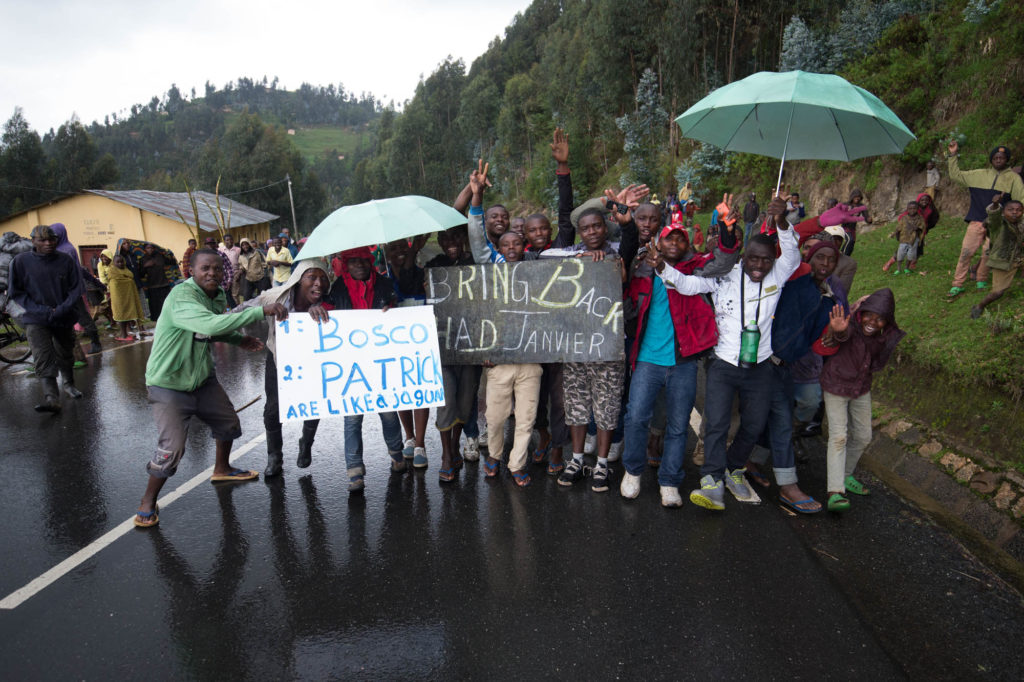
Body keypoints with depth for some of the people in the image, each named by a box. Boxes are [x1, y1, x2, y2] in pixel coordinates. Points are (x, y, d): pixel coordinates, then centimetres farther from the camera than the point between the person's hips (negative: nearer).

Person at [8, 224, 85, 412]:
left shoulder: (66, 260, -2)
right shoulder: (21, 261, -4)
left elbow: (77, 289, 1)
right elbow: (16, 292, 0)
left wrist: (61, 309, -13)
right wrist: (41, 310, -12)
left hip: (64, 319, 2)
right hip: (36, 320, -2)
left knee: (64, 355, 18)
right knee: (44, 359, -14)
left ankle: (68, 385, 40)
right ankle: (51, 398, -21)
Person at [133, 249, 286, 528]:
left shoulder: (218, 296, 1)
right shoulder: (181, 296, -27)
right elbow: (211, 325, -44)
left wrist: (239, 339, -2)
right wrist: (262, 312, -46)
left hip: (202, 379, 8)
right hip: (169, 384, -8)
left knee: (229, 423, 20)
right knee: (171, 449, -12)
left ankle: (222, 469, 48)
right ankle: (148, 502, 14)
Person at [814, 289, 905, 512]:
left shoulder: (885, 336, -7)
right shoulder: (848, 326, -25)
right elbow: (820, 348, -45)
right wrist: (836, 333, -64)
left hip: (861, 389, 6)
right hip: (836, 387, -6)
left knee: (863, 436, 14)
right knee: (838, 436, -14)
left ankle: (844, 475, 35)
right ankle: (835, 492, -16)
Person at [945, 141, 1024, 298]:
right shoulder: (980, 174, 11)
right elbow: (956, 175, 13)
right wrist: (953, 155, 5)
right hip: (977, 220, 1)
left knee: (988, 254, 2)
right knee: (966, 252, -6)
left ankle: (981, 282, 20)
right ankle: (957, 285, -2)